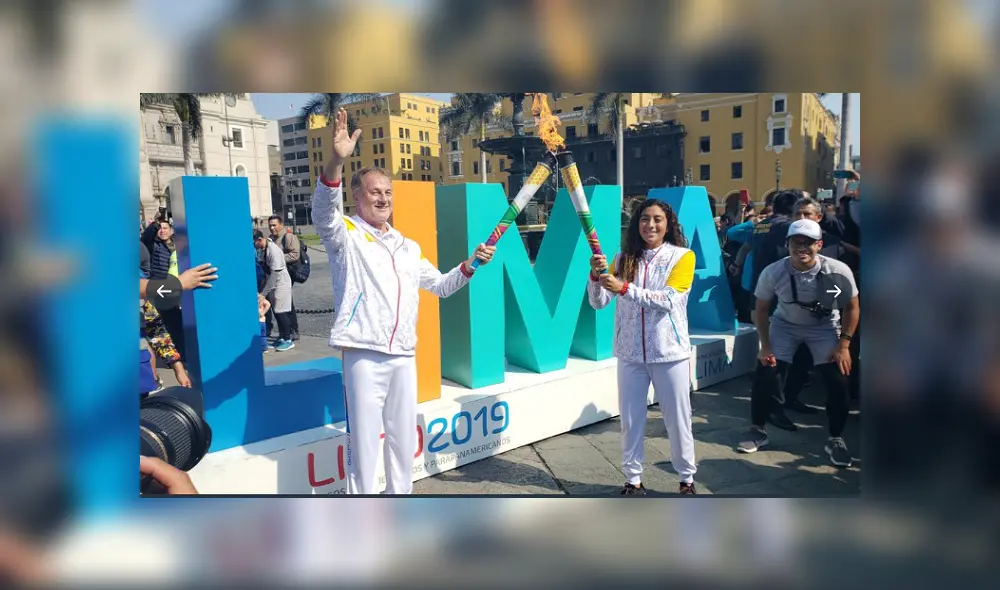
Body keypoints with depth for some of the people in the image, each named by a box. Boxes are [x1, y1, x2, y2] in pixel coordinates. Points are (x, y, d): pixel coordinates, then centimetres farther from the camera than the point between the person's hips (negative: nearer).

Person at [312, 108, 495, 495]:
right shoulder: (345, 234, -1)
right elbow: (323, 211, -23)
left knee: (404, 435, 15)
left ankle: (401, 493, 31)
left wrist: (470, 265, 8)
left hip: (404, 356, 6)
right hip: (364, 355, -6)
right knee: (364, 437, -2)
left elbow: (440, 285, 26)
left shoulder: (407, 246, 18)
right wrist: (336, 161, -38)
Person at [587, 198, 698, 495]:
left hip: (669, 353, -2)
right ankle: (633, 480, 24)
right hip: (631, 354, 3)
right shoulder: (624, 259, 4)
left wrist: (625, 288, -27)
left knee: (677, 420, 9)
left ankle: (687, 479, 26)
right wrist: (596, 275, -20)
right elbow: (598, 302, -1)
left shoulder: (682, 256, -4)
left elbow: (668, 300, -18)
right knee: (630, 421, 9)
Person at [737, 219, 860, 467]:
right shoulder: (773, 272, -27)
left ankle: (836, 440, 12)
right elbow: (762, 309, -10)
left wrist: (843, 345, -15)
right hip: (785, 325, 0)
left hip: (825, 327, 0)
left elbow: (852, 307, -11)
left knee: (838, 382, -10)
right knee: (767, 377, -10)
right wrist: (765, 346, -12)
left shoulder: (838, 271, -28)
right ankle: (758, 431, 12)